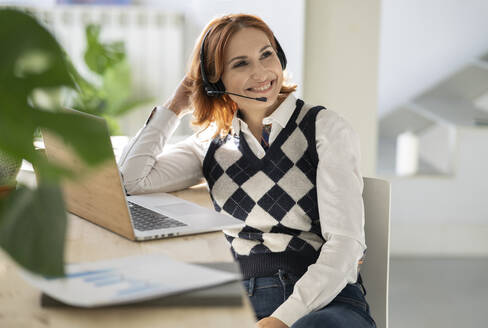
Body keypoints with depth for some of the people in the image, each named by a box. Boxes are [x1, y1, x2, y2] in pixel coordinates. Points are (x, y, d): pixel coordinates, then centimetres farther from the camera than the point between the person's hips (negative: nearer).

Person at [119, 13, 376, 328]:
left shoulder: (326, 128, 3)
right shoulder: (212, 146, 15)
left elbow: (344, 243, -6)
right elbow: (132, 178, 2)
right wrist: (175, 107, 14)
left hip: (325, 300, -3)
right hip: (241, 301, 3)